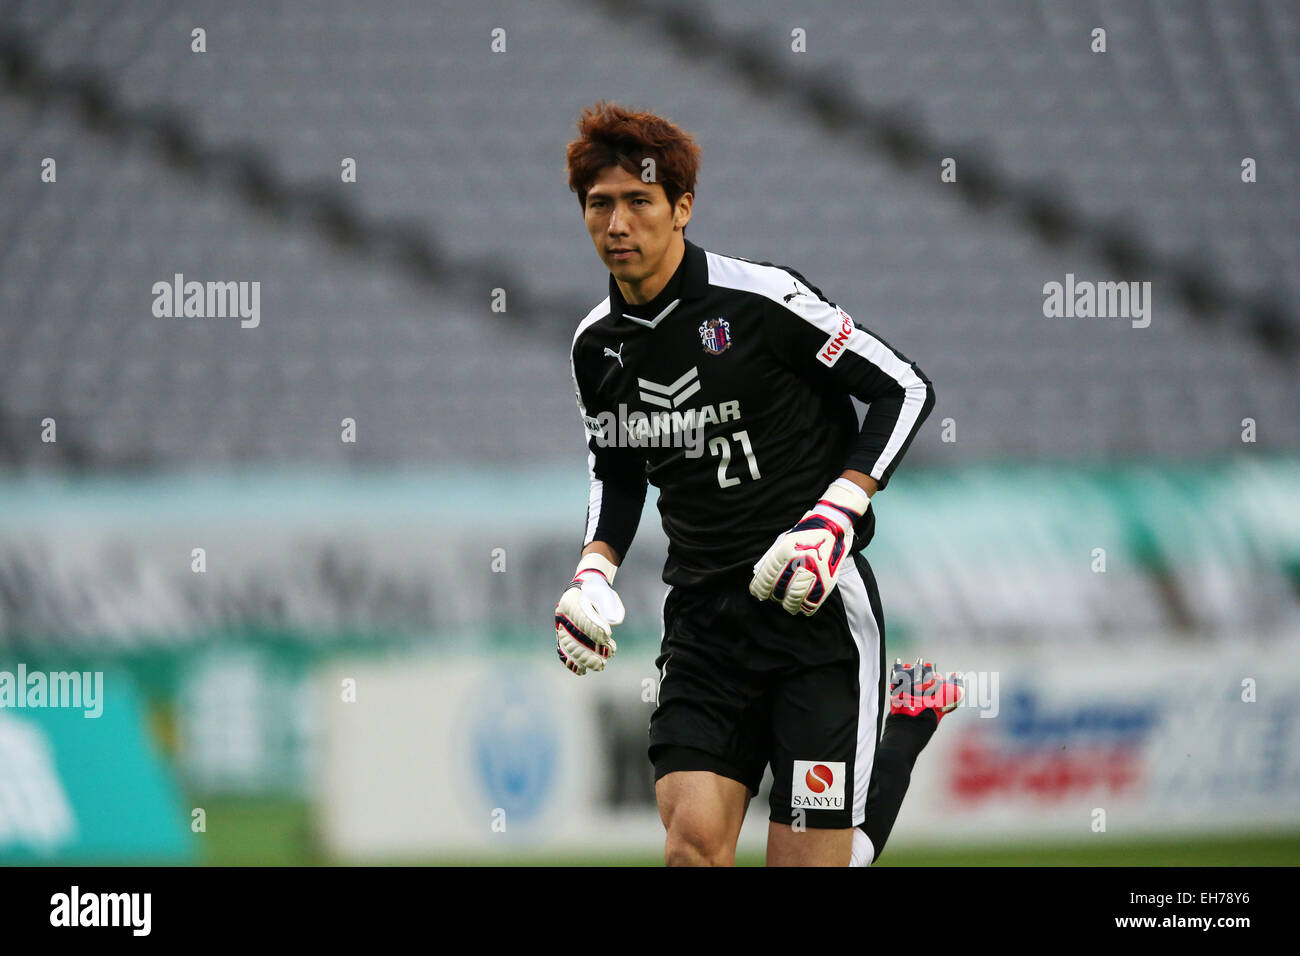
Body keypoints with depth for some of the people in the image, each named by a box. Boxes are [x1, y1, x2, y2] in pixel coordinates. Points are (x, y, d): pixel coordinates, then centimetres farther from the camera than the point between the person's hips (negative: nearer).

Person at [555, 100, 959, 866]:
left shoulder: (760, 300, -11)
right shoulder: (597, 345, 7)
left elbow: (905, 388, -6)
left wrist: (835, 516, -16)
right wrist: (593, 574, 7)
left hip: (815, 609, -5)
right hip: (704, 621, 5)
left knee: (807, 858, -8)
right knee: (693, 844, -14)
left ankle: (911, 729, 18)